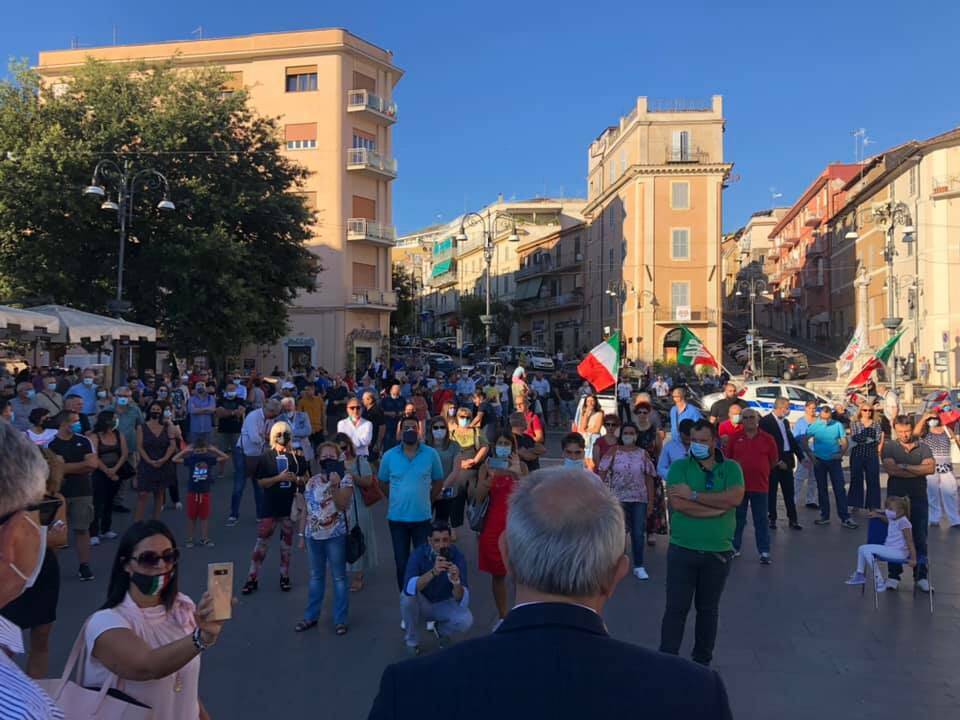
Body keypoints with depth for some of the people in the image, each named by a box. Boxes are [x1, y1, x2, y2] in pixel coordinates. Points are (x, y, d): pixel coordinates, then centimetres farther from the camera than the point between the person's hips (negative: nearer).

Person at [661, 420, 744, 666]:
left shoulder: (731, 468, 2)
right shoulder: (679, 466, -1)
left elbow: (735, 498, -16)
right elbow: (677, 503, -15)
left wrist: (694, 494, -16)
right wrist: (718, 507, -14)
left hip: (718, 552, 1)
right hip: (682, 550, -1)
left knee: (708, 609, 15)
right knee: (676, 608, 2)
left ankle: (703, 661, 30)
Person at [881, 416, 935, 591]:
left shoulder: (923, 448, 7)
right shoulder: (889, 447, 3)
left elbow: (931, 468, -10)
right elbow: (890, 469, -13)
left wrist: (905, 467, -12)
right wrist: (919, 470, -8)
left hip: (918, 498, 1)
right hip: (895, 498, -1)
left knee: (920, 538, 4)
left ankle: (921, 576, 14)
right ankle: (894, 575, 13)